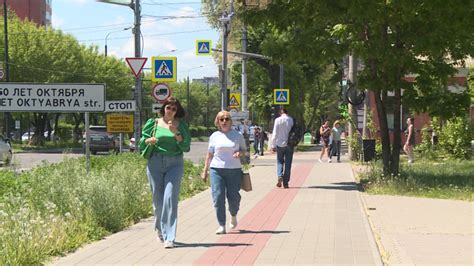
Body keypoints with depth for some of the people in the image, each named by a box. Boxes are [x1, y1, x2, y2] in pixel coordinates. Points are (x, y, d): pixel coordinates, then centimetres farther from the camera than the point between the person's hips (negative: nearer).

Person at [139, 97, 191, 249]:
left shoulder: (181, 125, 6)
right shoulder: (153, 123, 8)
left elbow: (186, 147, -2)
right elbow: (141, 144, 12)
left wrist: (176, 133, -14)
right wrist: (148, 140, -10)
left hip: (174, 164, -1)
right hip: (155, 163, 1)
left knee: (170, 198, -13)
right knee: (157, 199, 6)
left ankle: (169, 238, -15)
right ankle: (159, 229, 33)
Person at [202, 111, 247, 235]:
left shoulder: (237, 135, 7)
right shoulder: (214, 136, 9)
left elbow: (244, 149, 15)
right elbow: (209, 155, 13)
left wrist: (240, 153, -9)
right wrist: (205, 170, 11)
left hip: (234, 170, 0)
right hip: (217, 169, 0)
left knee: (233, 197, 0)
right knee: (218, 197, -7)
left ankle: (233, 215, 34)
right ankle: (221, 225, -1)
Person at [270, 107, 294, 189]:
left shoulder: (277, 120, -6)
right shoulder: (291, 120, -3)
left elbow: (275, 134, -6)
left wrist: (273, 145, -1)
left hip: (280, 144, -1)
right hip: (289, 144, 1)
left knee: (280, 161, 12)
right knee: (287, 163, 6)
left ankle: (280, 176, -13)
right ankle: (285, 182, 4)